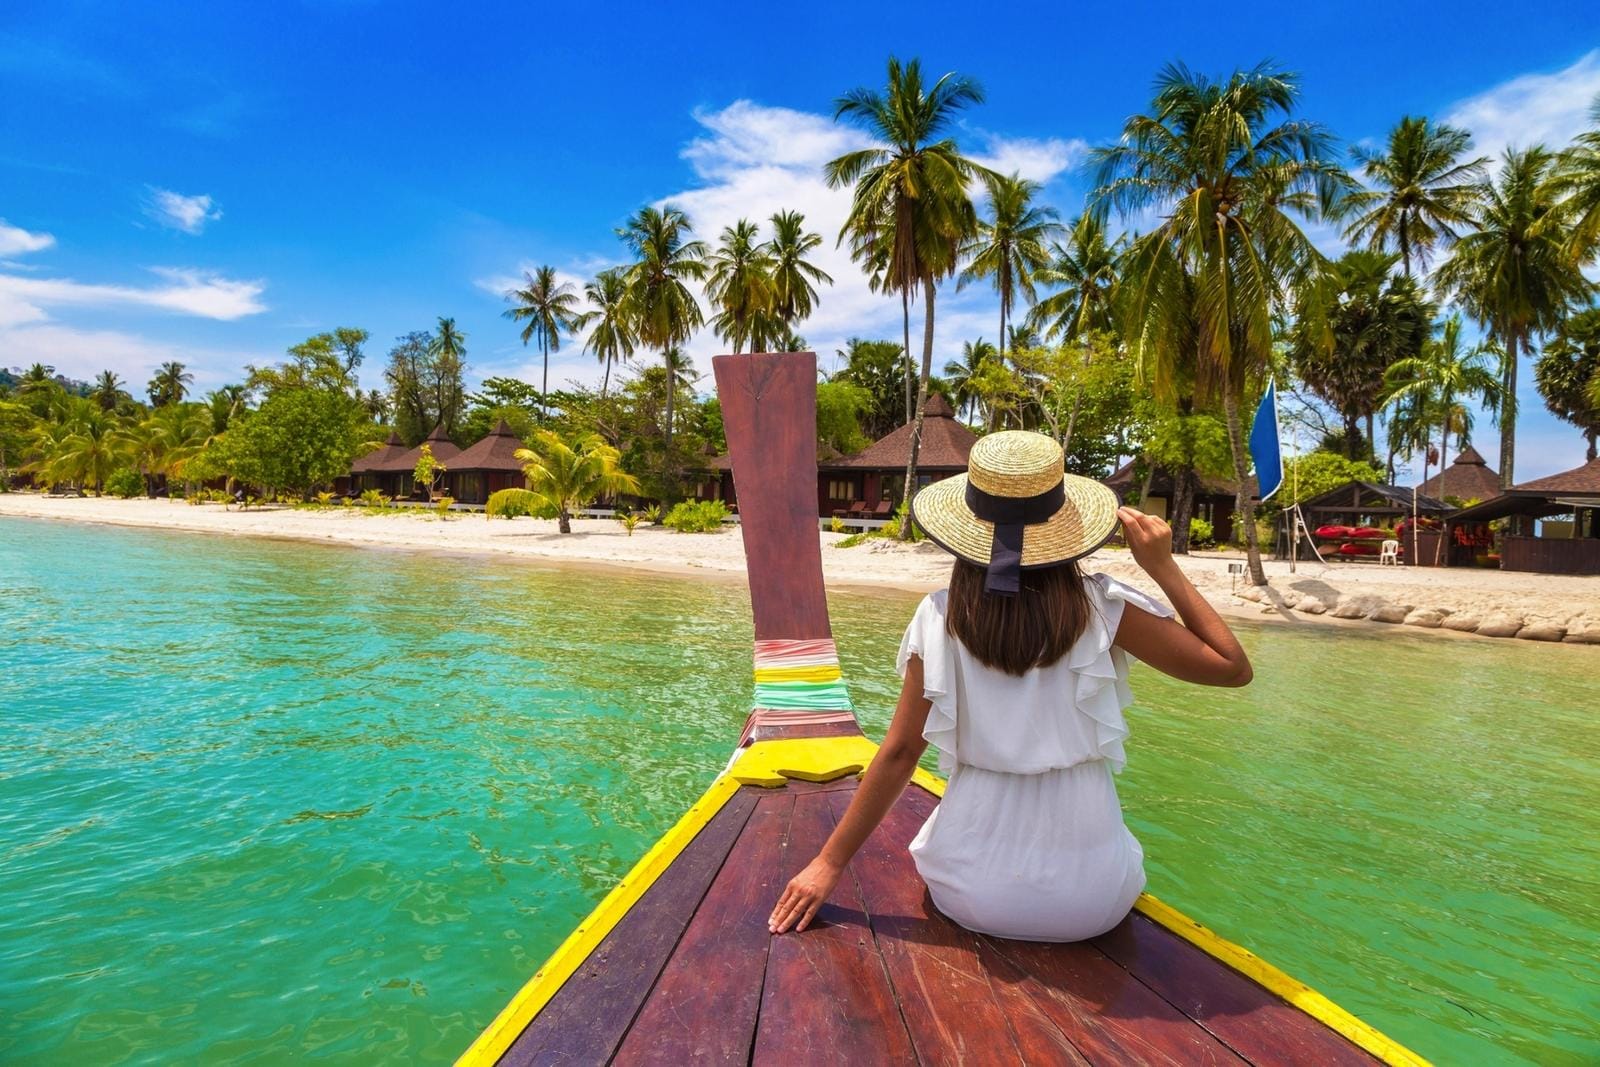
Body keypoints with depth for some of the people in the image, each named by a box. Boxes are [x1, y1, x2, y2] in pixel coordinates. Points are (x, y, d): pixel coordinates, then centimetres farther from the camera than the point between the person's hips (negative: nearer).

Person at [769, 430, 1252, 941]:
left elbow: (899, 752, -9)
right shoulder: (1102, 608, -14)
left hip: (971, 895, 0)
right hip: (1089, 904, 0)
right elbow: (1234, 667, -4)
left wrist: (829, 862, 1)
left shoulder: (939, 618, -12)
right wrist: (1165, 570, -5)